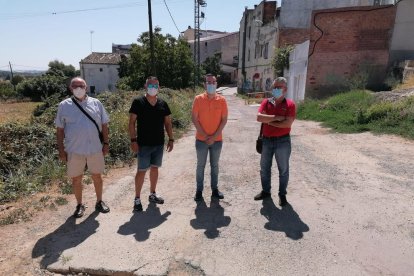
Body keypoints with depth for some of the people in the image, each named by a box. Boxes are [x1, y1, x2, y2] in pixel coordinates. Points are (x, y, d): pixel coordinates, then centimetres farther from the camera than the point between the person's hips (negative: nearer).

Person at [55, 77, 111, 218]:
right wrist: (61, 150, -1)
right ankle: (80, 205, 29)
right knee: (76, 179, 10)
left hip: (95, 148, 1)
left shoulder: (96, 103, 4)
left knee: (97, 176, 12)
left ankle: (99, 202, 30)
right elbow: (60, 130, 3)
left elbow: (104, 125, 6)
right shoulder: (64, 105, 1)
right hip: (74, 150, 0)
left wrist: (106, 143, 2)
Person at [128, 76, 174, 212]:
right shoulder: (138, 102, -6)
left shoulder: (163, 104, 6)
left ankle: (152, 194, 29)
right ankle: (137, 198, 13)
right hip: (143, 144, -4)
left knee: (154, 169, 14)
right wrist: (133, 140, -13)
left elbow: (168, 122, 10)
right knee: (141, 171, 0)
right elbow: (132, 122, -7)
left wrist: (171, 139, 4)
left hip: (159, 143, 5)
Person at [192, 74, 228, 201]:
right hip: (201, 140, -1)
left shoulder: (221, 100, -1)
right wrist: (205, 135, -11)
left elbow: (224, 120, -2)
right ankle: (199, 191, 20)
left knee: (215, 165, 13)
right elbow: (194, 119, -6)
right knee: (200, 165, 8)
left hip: (217, 140, 1)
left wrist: (214, 136, -11)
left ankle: (215, 189, 26)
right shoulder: (198, 99, -4)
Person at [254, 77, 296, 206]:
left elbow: (288, 123, -19)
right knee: (264, 168, 14)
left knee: (283, 169, 9)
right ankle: (265, 191, 32)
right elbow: (259, 117, -14)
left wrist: (269, 121, -14)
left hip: (282, 141, -3)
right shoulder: (266, 102, 1)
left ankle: (282, 194, 26)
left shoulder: (290, 104, -7)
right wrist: (277, 117, -19)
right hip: (266, 140, 3)